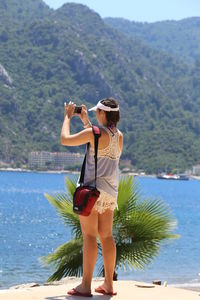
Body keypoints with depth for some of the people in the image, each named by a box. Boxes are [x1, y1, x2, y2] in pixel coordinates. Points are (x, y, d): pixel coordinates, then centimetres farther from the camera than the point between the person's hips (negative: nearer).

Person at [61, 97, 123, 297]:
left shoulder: (95, 132, -13)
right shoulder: (119, 136, 10)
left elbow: (65, 140, -9)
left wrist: (68, 117, 6)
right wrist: (85, 121, 29)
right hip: (110, 191, 7)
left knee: (89, 236, -6)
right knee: (106, 236, 10)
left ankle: (86, 286, -6)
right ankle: (108, 284, 13)